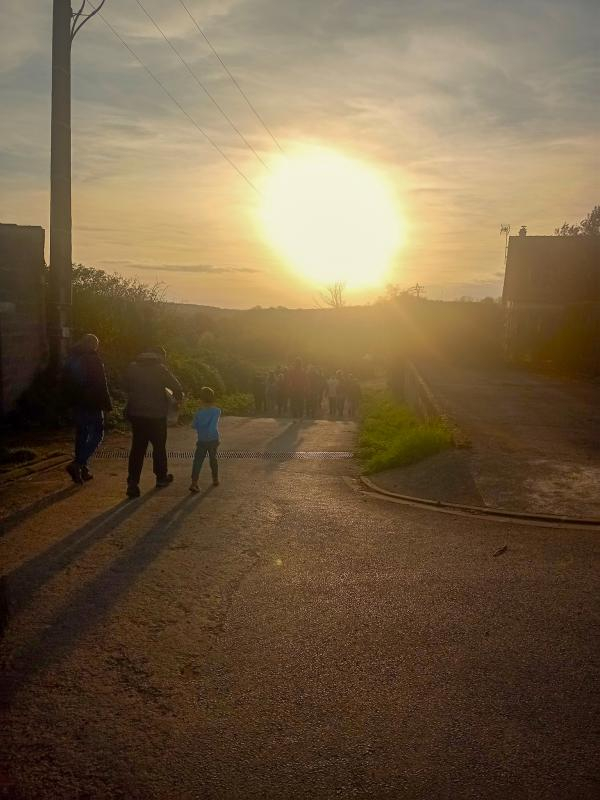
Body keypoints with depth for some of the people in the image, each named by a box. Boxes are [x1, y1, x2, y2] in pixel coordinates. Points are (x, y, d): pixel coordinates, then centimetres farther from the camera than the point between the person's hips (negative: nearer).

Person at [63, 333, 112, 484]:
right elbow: (101, 384, -15)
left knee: (81, 434, 14)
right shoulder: (94, 359, -12)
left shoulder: (71, 359, 10)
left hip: (76, 403, 7)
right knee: (97, 434, -1)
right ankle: (77, 464, -15)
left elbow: (67, 382, 15)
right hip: (92, 404, -7)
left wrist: (71, 400, 20)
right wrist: (107, 403, -11)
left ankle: (83, 470, 17)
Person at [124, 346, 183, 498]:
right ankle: (161, 477, 30)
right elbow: (176, 386, -12)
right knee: (159, 446, 14)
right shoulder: (160, 369, -11)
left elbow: (127, 388, 10)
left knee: (137, 448, 5)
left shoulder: (132, 367, 2)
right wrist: (179, 397, 8)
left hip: (136, 413, 3)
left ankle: (133, 483, -2)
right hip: (156, 415, -3)